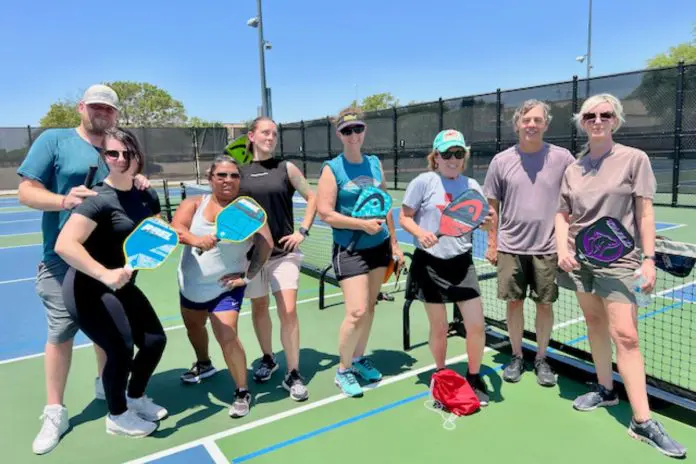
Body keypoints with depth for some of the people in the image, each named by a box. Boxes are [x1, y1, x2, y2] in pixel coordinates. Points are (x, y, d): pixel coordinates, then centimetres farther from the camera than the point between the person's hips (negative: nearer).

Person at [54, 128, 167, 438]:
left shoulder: (147, 196, 0)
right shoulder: (99, 199, -22)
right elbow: (64, 245, -33)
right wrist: (105, 274, -42)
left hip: (122, 286, 8)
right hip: (88, 290, -8)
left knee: (155, 340, 9)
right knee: (121, 349, -11)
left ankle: (135, 398, 37)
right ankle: (117, 417, 19)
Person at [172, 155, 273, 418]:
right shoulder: (194, 204, -4)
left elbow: (266, 244, -14)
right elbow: (175, 229, -20)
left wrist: (248, 276, -18)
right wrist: (195, 239, -42)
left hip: (226, 288, -5)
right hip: (191, 286, 5)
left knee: (227, 337, -17)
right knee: (194, 328, 26)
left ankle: (242, 392, 3)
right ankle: (203, 364, 58)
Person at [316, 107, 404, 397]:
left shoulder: (375, 163, 7)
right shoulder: (332, 169, -8)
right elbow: (324, 213, -14)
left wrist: (394, 243, 14)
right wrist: (362, 224, -19)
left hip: (379, 246, 5)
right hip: (350, 250, -5)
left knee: (369, 307, 13)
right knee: (356, 312, -9)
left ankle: (359, 358, 32)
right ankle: (343, 370, 13)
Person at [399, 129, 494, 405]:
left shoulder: (471, 185, 4)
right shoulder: (423, 182, -6)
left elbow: (481, 222, 9)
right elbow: (404, 217, -2)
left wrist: (488, 222, -14)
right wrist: (420, 233, -21)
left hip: (461, 263, 3)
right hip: (430, 263, -3)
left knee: (476, 325, 0)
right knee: (439, 328, 8)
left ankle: (474, 379, 25)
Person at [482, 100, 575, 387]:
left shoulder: (562, 158, -2)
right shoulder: (501, 161, 1)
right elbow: (492, 207, 6)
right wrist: (492, 244, 4)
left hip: (547, 248, 0)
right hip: (510, 247, 1)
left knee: (545, 304, 8)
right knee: (514, 303, 9)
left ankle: (541, 359, 25)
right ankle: (516, 357, 25)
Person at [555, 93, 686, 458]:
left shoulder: (634, 159, -3)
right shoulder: (573, 169, 7)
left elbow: (645, 214, -4)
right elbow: (563, 215, 12)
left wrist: (649, 258, -10)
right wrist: (562, 249, -4)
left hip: (618, 259, -4)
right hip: (580, 258, 4)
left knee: (625, 336, -9)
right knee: (594, 325, 13)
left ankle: (642, 421, -2)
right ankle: (605, 390, 30)